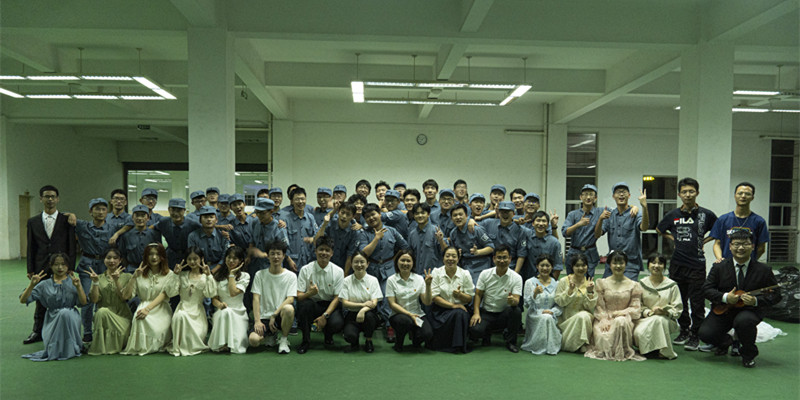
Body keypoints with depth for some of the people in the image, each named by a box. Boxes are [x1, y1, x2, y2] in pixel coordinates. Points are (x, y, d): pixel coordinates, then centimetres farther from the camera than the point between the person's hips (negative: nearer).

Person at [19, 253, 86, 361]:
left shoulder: (73, 281, 6)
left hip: (70, 317, -1)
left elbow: (83, 302, -5)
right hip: (52, 320, 1)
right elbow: (23, 300, 2)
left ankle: (70, 349, -21)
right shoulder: (45, 284, 9)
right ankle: (54, 349, 3)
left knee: (65, 312, -35)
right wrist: (32, 284, -12)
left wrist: (78, 286, -20)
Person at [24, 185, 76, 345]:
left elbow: (71, 246, 1)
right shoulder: (33, 222, 9)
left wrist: (70, 268, -5)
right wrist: (30, 270, 2)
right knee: (40, 302, 10)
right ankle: (37, 332, 23)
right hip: (41, 268, 2)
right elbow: (31, 248, 9)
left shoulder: (66, 220, 2)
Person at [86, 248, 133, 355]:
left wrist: (116, 280, -15)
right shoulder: (99, 278, 12)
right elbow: (94, 300, -1)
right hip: (103, 316, 2)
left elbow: (124, 297, -6)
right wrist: (95, 282, -12)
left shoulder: (126, 277, 8)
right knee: (102, 311, -34)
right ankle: (100, 347, -18)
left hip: (122, 316, -2)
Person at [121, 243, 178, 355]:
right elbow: (125, 296, 4)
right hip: (144, 306, 2)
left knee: (157, 330, -30)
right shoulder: (141, 275, 11)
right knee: (140, 318, -32)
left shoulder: (169, 275, 5)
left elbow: (163, 295, -7)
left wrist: (148, 308, -22)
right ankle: (141, 347, -7)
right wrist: (134, 276, -5)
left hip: (161, 309, -2)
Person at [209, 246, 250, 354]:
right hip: (221, 313, 2)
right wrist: (219, 304, -19)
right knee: (225, 311, -37)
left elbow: (233, 292, -15)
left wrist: (232, 273, -6)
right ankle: (222, 344, -23)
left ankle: (231, 343, 3)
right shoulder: (218, 276, 10)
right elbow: (214, 298, 5)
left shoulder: (244, 276, 2)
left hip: (238, 313, -2)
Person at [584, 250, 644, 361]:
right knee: (602, 338, -32)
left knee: (621, 321, -39)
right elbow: (599, 306, 3)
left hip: (624, 317, 0)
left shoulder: (633, 285, 8)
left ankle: (621, 352, -16)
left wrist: (619, 313, -15)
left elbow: (636, 308, 3)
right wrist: (603, 319, -15)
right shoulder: (602, 283, 9)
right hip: (604, 318, 0)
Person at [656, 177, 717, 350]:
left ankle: (695, 336, 11)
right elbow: (659, 230, 21)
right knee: (679, 300, 11)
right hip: (677, 263, 3)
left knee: (697, 302, 0)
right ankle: (684, 331, 25)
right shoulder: (673, 215, 4)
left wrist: (704, 241, 1)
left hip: (697, 264, -2)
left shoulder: (706, 215, -2)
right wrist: (674, 239, 8)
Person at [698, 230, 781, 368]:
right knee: (705, 333, -19)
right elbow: (706, 288, -1)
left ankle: (749, 354, -4)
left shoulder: (763, 270, -4)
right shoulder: (719, 267, -2)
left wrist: (755, 301, -20)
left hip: (750, 310, -2)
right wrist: (725, 297, -19)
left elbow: (775, 295, -1)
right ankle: (725, 341, 23)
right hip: (723, 310, 2)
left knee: (743, 321, -38)